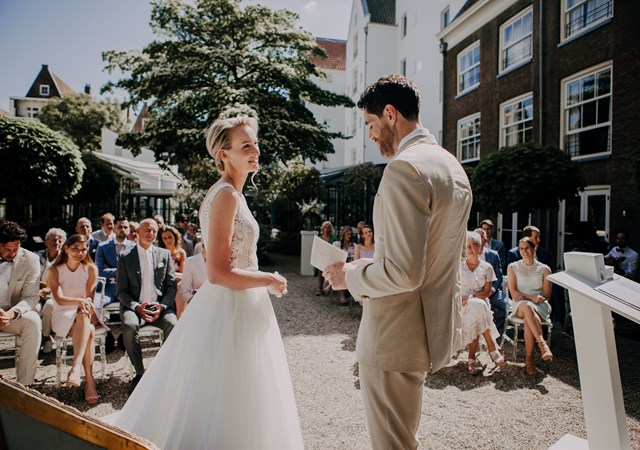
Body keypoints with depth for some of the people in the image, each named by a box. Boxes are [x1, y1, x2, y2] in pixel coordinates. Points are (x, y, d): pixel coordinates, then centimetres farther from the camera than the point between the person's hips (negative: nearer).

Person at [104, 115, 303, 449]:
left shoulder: (227, 193, 11)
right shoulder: (227, 195, -19)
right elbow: (218, 273, -24)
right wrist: (270, 281, -13)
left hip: (233, 305, 10)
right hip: (231, 308, -10)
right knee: (226, 405, 5)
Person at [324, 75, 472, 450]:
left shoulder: (404, 169, -22)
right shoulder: (453, 166, 10)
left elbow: (404, 272, -28)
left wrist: (351, 276, -10)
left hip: (398, 335, -10)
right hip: (438, 325, 10)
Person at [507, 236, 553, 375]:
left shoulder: (544, 269, 10)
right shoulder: (513, 267, 10)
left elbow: (547, 295, 5)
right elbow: (513, 292, 2)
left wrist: (524, 296, -10)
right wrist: (532, 297, -14)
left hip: (540, 306, 0)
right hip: (520, 305, 0)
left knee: (528, 320, -34)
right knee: (527, 307, -38)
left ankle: (529, 359, -28)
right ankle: (542, 343, -47)